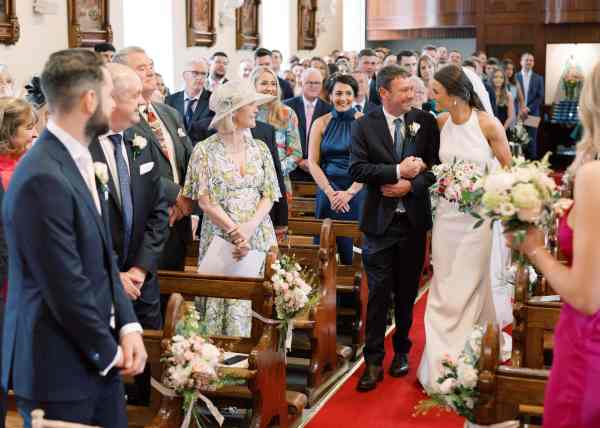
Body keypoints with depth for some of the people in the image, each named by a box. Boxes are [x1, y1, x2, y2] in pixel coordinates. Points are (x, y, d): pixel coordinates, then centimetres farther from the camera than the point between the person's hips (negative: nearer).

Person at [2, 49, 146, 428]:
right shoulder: (43, 180, -24)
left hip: (98, 357, 8)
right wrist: (108, 351, -9)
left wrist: (127, 327, -1)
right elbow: (66, 288, -22)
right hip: (60, 368, -8)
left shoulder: (79, 161, 7)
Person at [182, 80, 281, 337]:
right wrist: (235, 231, -15)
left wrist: (251, 227, -12)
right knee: (223, 303, -6)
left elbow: (269, 195, 6)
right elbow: (205, 201, -6)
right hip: (220, 236, -3)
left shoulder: (259, 148, 10)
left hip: (259, 236, 3)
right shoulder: (205, 150, -2)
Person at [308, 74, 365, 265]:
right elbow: (312, 162, 3)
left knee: (353, 247, 0)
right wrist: (330, 192, -8)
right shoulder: (321, 123, 6)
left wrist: (349, 192, -11)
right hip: (327, 190, 2)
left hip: (356, 191, -2)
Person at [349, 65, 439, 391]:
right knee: (378, 294, -1)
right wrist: (397, 171, -18)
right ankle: (373, 361, 6)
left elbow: (436, 165, 1)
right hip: (380, 220, -2)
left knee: (407, 292, 13)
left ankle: (402, 350, 30)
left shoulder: (425, 122, 2)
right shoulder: (364, 125, -2)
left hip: (414, 220, 2)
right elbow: (357, 169, -11)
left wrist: (411, 184, -14)